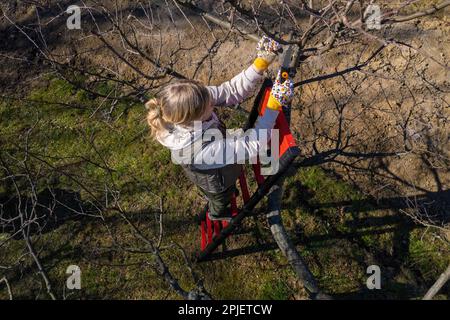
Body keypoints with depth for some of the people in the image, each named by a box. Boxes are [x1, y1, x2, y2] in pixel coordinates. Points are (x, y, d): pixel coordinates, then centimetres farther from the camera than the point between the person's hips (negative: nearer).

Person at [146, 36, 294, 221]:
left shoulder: (193, 102, -33)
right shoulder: (199, 149, -51)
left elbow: (234, 90, -28)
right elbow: (253, 145, -44)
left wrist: (261, 63, -40)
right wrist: (274, 105, -44)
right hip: (217, 185, -5)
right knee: (220, 202, 34)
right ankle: (217, 215, 69)